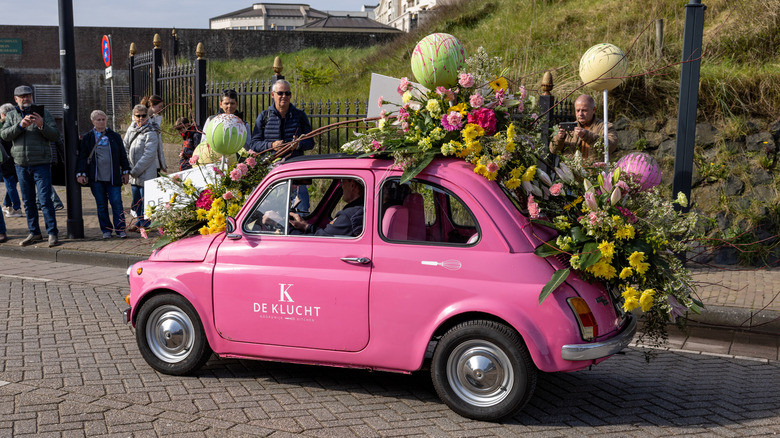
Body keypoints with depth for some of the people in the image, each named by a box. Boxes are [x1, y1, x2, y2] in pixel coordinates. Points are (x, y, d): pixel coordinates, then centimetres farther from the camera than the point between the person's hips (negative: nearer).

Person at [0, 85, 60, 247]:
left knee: (46, 200, -8)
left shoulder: (43, 113, 2)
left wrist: (42, 125, -23)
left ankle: (53, 234, -4)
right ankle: (34, 233, 17)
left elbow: (55, 135, -5)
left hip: (41, 163, -4)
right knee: (28, 201, 9)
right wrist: (20, 125, -19)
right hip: (21, 165, 4)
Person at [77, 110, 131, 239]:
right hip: (96, 179, 0)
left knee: (117, 203, -5)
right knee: (101, 205, 5)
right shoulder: (87, 138, 7)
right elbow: (82, 157, 7)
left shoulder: (114, 136, 9)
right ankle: (106, 230, 14)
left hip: (113, 177, 0)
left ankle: (120, 229, 2)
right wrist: (80, 173, -2)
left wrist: (126, 171, 9)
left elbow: (123, 155, 12)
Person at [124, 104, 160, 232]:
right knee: (136, 201, 16)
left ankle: (145, 224, 9)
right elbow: (125, 149, 13)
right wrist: (128, 168, -1)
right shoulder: (130, 130, 9)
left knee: (145, 199, -1)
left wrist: (135, 171, -16)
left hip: (146, 173, -7)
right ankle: (138, 222, 28)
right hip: (134, 174, 7)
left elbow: (149, 155, -17)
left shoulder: (151, 133, -12)